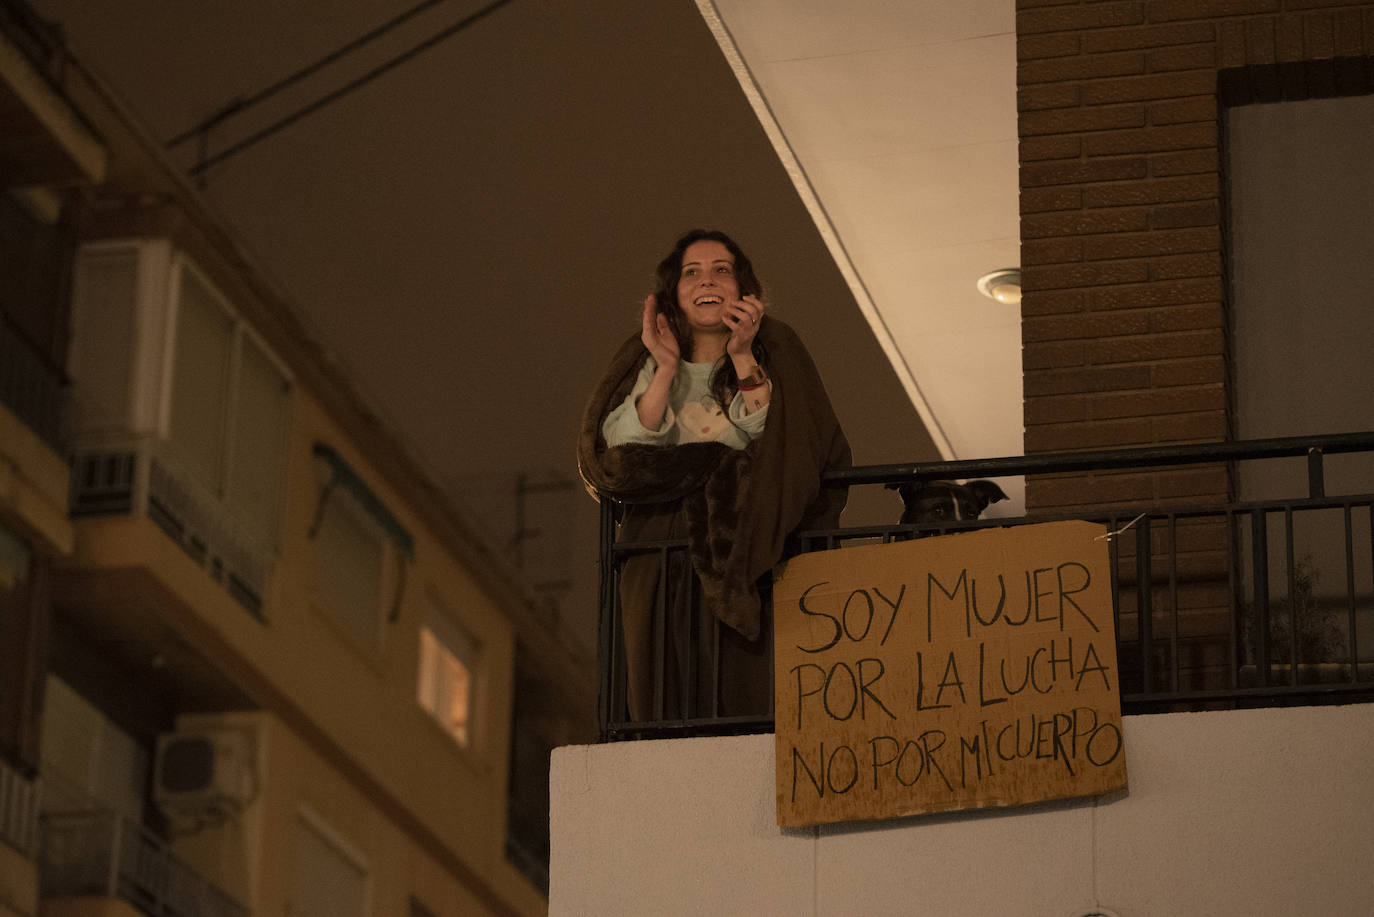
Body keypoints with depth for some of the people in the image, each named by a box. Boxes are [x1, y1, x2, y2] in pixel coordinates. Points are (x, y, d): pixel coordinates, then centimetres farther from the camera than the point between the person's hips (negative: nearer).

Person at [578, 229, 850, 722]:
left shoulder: (774, 351, 9)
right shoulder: (644, 362, 12)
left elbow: (778, 444, -6)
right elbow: (622, 454, -3)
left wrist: (743, 358, -13)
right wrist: (665, 370, -10)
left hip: (744, 552, -1)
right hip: (661, 563, 2)